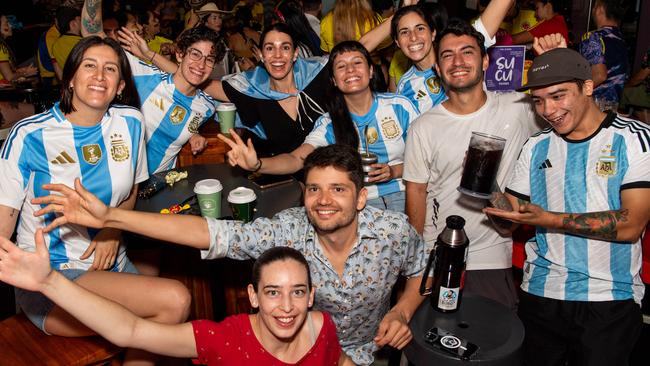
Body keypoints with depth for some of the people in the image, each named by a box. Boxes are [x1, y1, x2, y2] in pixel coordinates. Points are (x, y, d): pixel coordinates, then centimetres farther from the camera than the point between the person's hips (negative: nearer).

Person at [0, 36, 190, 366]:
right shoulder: (29, 135, -8)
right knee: (174, 301, -24)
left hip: (111, 264, 5)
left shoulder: (130, 123, 3)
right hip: (47, 278, -4)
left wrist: (113, 228, -3)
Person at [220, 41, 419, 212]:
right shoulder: (329, 123, 0)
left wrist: (394, 171, -14)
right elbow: (296, 159, -14)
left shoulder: (400, 106, -2)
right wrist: (256, 164, -34)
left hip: (402, 195, -1)